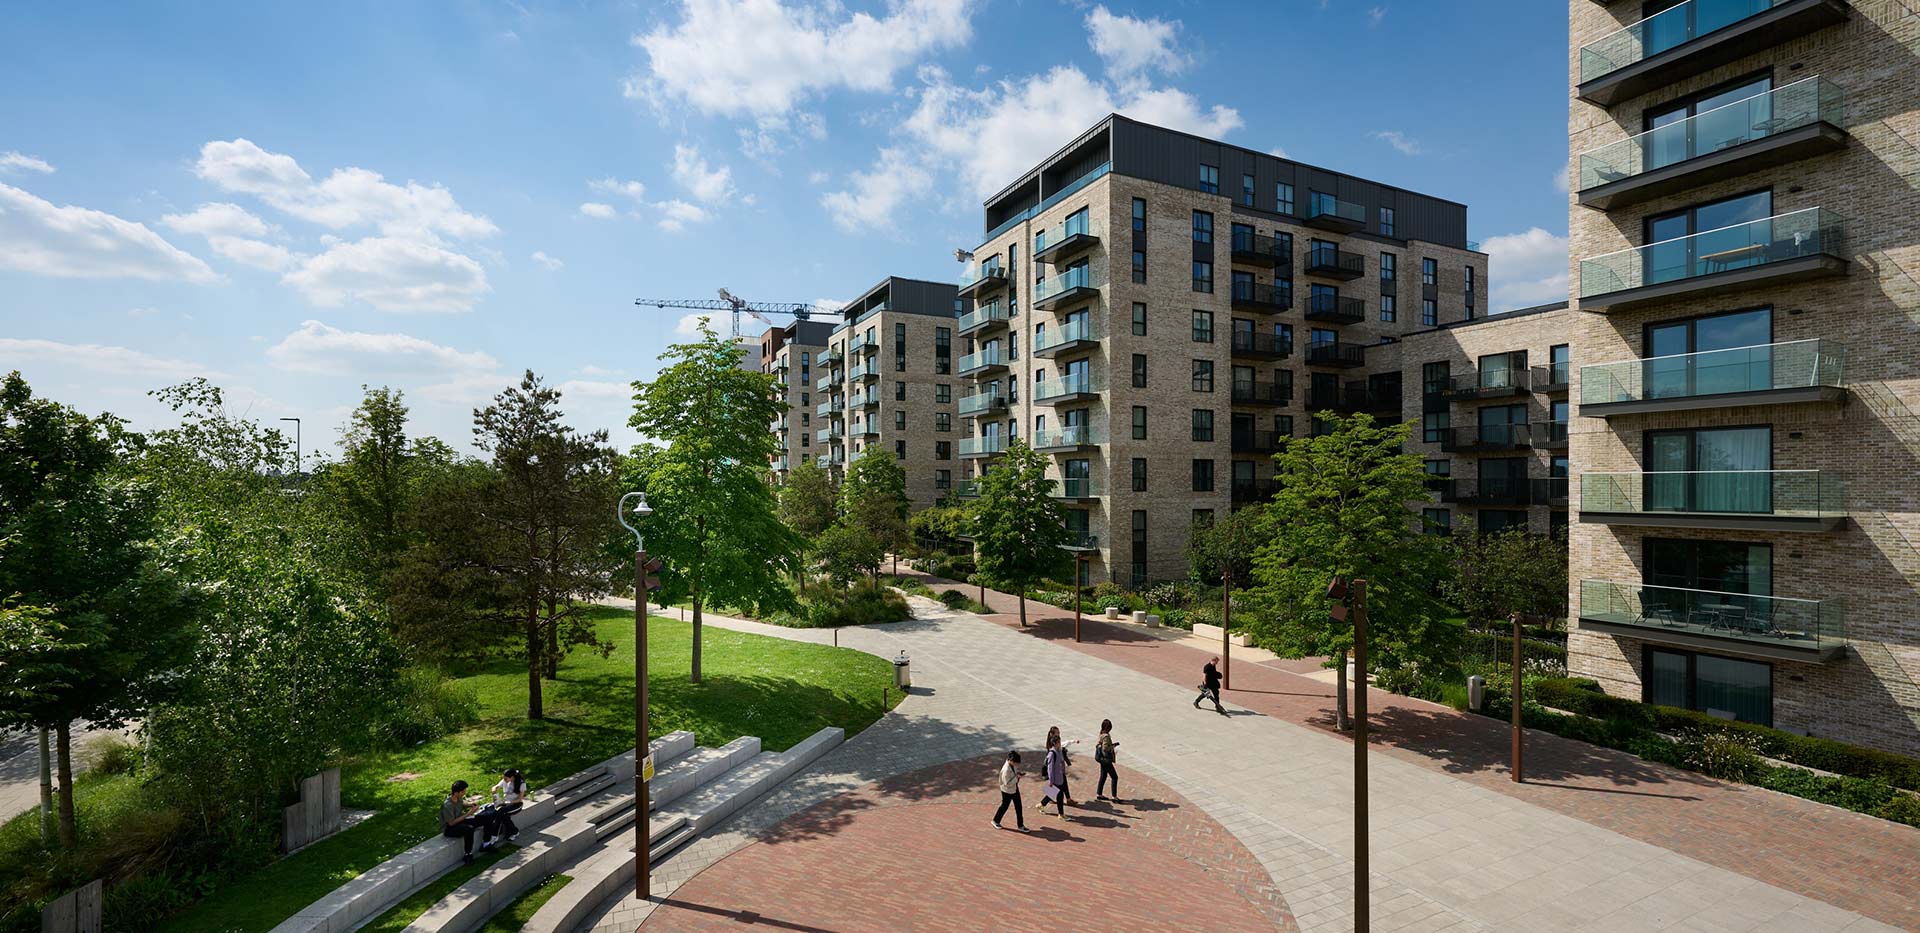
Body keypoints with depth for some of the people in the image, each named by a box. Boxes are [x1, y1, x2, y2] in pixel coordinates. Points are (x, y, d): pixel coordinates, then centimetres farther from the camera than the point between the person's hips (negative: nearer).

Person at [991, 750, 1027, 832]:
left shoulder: (1013, 764, -9)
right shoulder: (1006, 770, -33)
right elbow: (1007, 783, -30)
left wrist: (1018, 773, -7)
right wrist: (1017, 777, -28)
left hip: (1015, 788, 7)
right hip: (1007, 791, -7)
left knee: (1018, 807, 10)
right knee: (1004, 806, 12)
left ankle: (1020, 825, 22)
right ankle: (995, 821, 36)